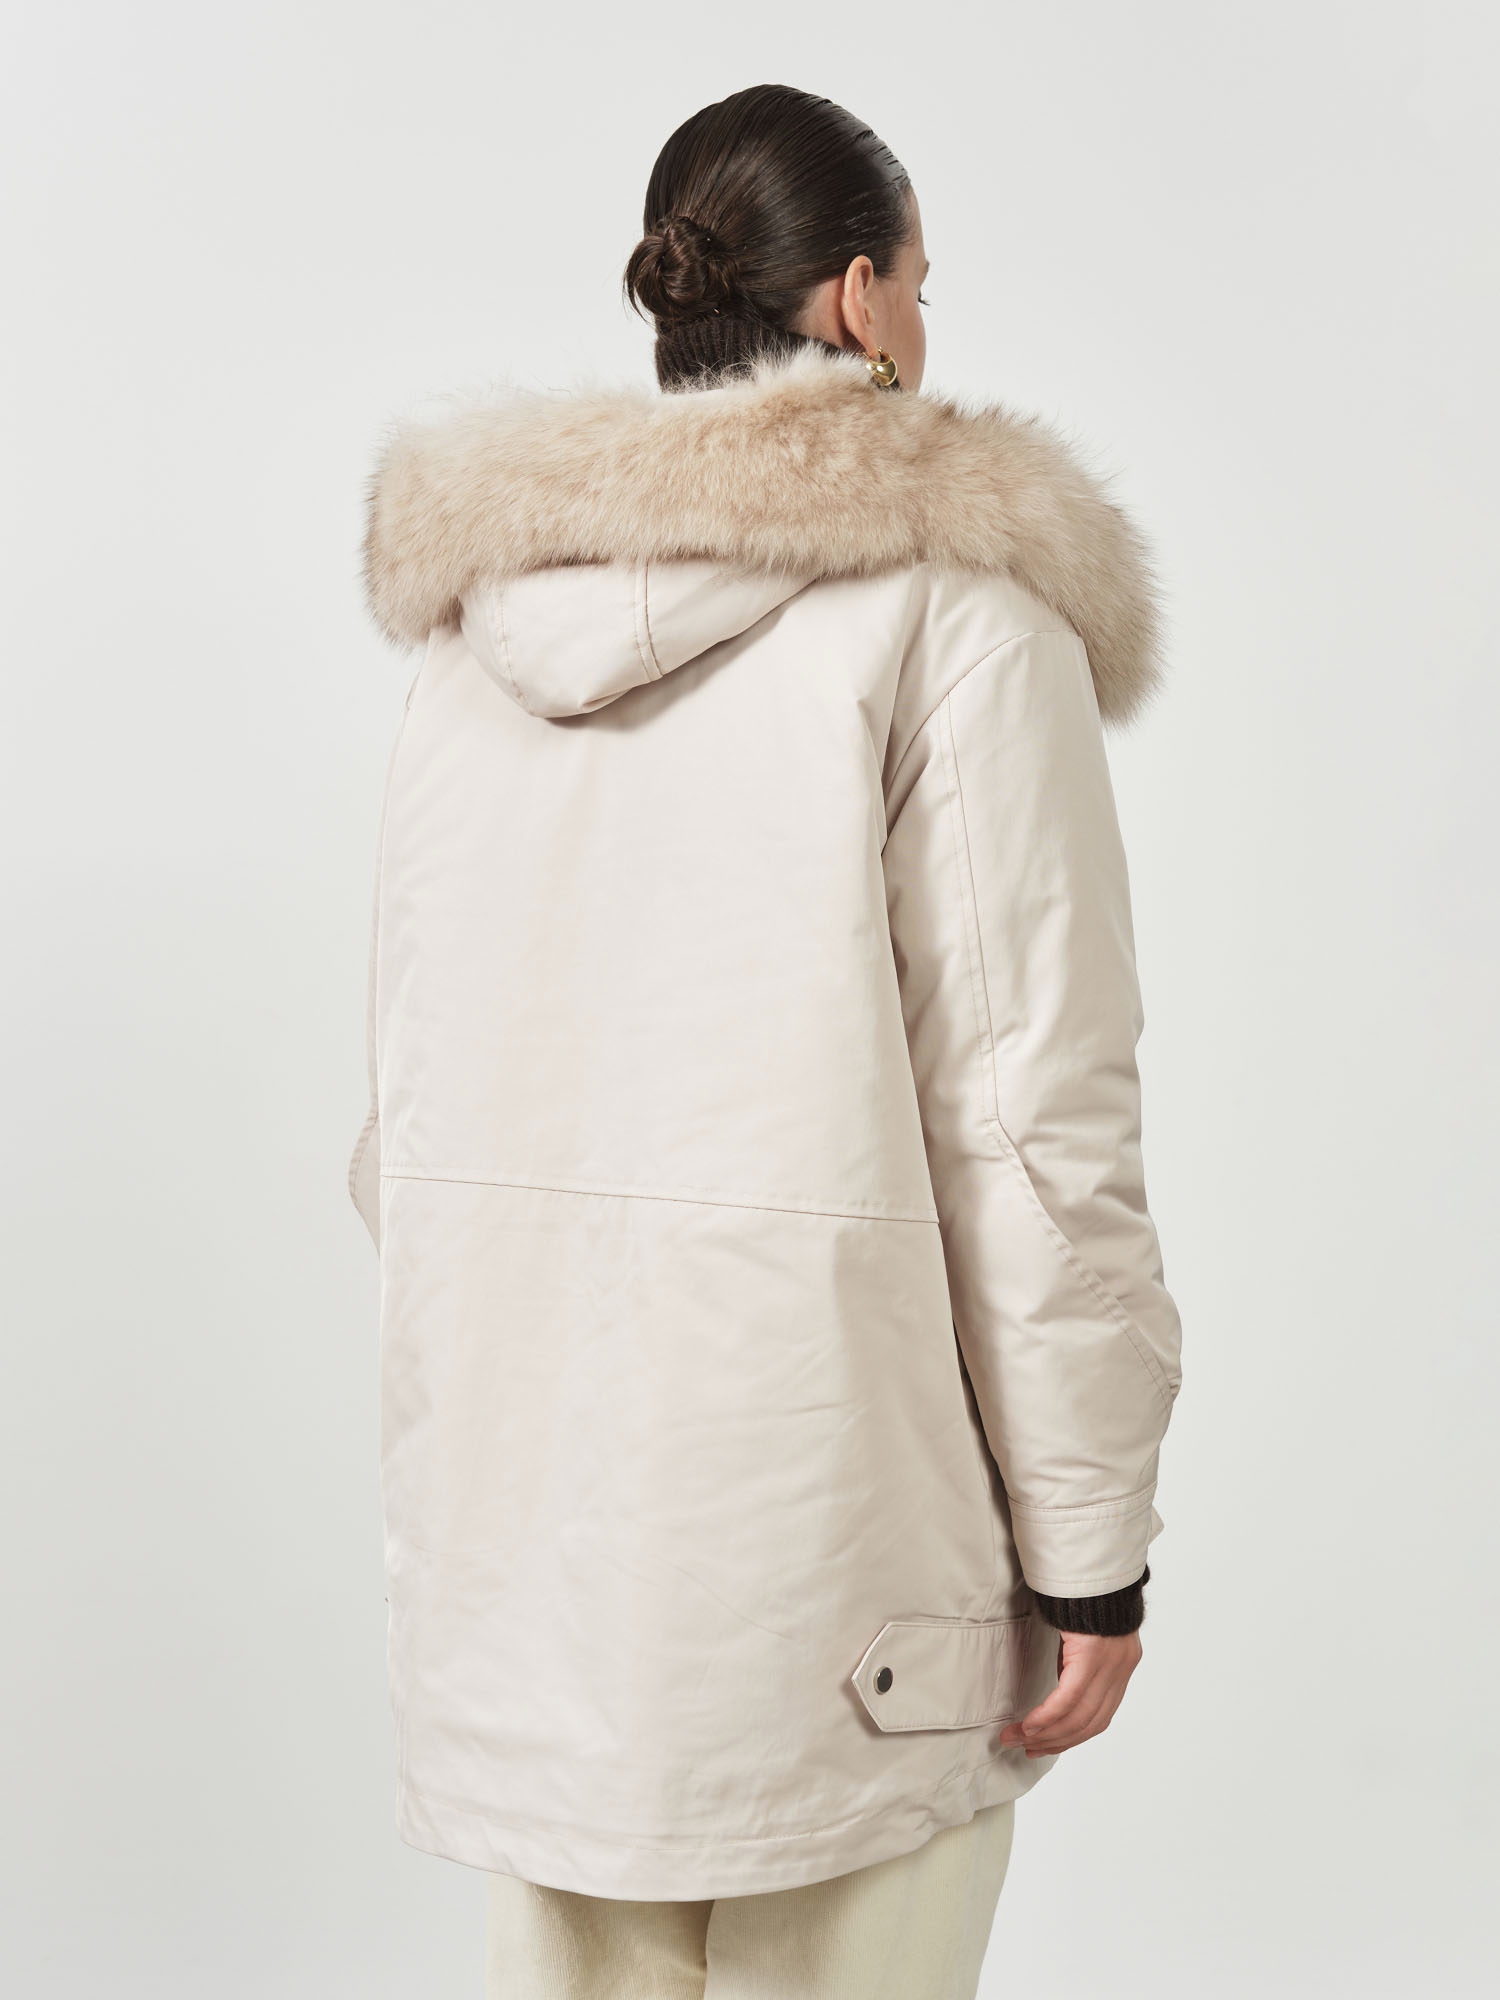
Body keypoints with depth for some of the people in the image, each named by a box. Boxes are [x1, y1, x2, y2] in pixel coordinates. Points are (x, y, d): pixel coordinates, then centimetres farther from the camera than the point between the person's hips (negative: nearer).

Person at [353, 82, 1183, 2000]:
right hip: (815, 1462, -5)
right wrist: (1089, 1543, -5)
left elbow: (409, 1076, 12)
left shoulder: (476, 617, 8)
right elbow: (1026, 1110, -13)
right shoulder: (953, 602, -10)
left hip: (515, 1468, 6)